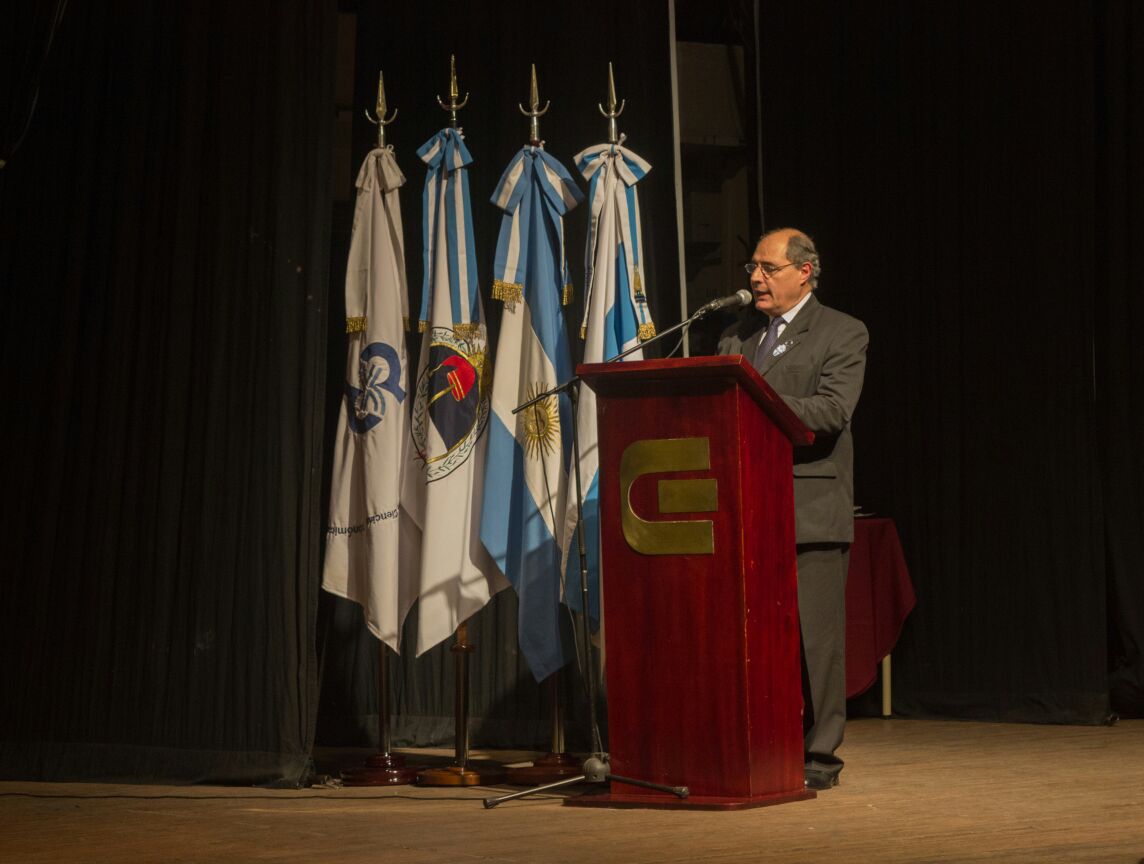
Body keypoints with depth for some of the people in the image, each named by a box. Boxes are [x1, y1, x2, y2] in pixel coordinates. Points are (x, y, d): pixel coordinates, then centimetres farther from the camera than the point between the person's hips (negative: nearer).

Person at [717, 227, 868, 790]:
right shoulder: (736, 334, 17)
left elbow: (832, 411, -15)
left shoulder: (842, 334, 0)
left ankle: (819, 754, 8)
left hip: (811, 507, -5)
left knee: (816, 634, -1)